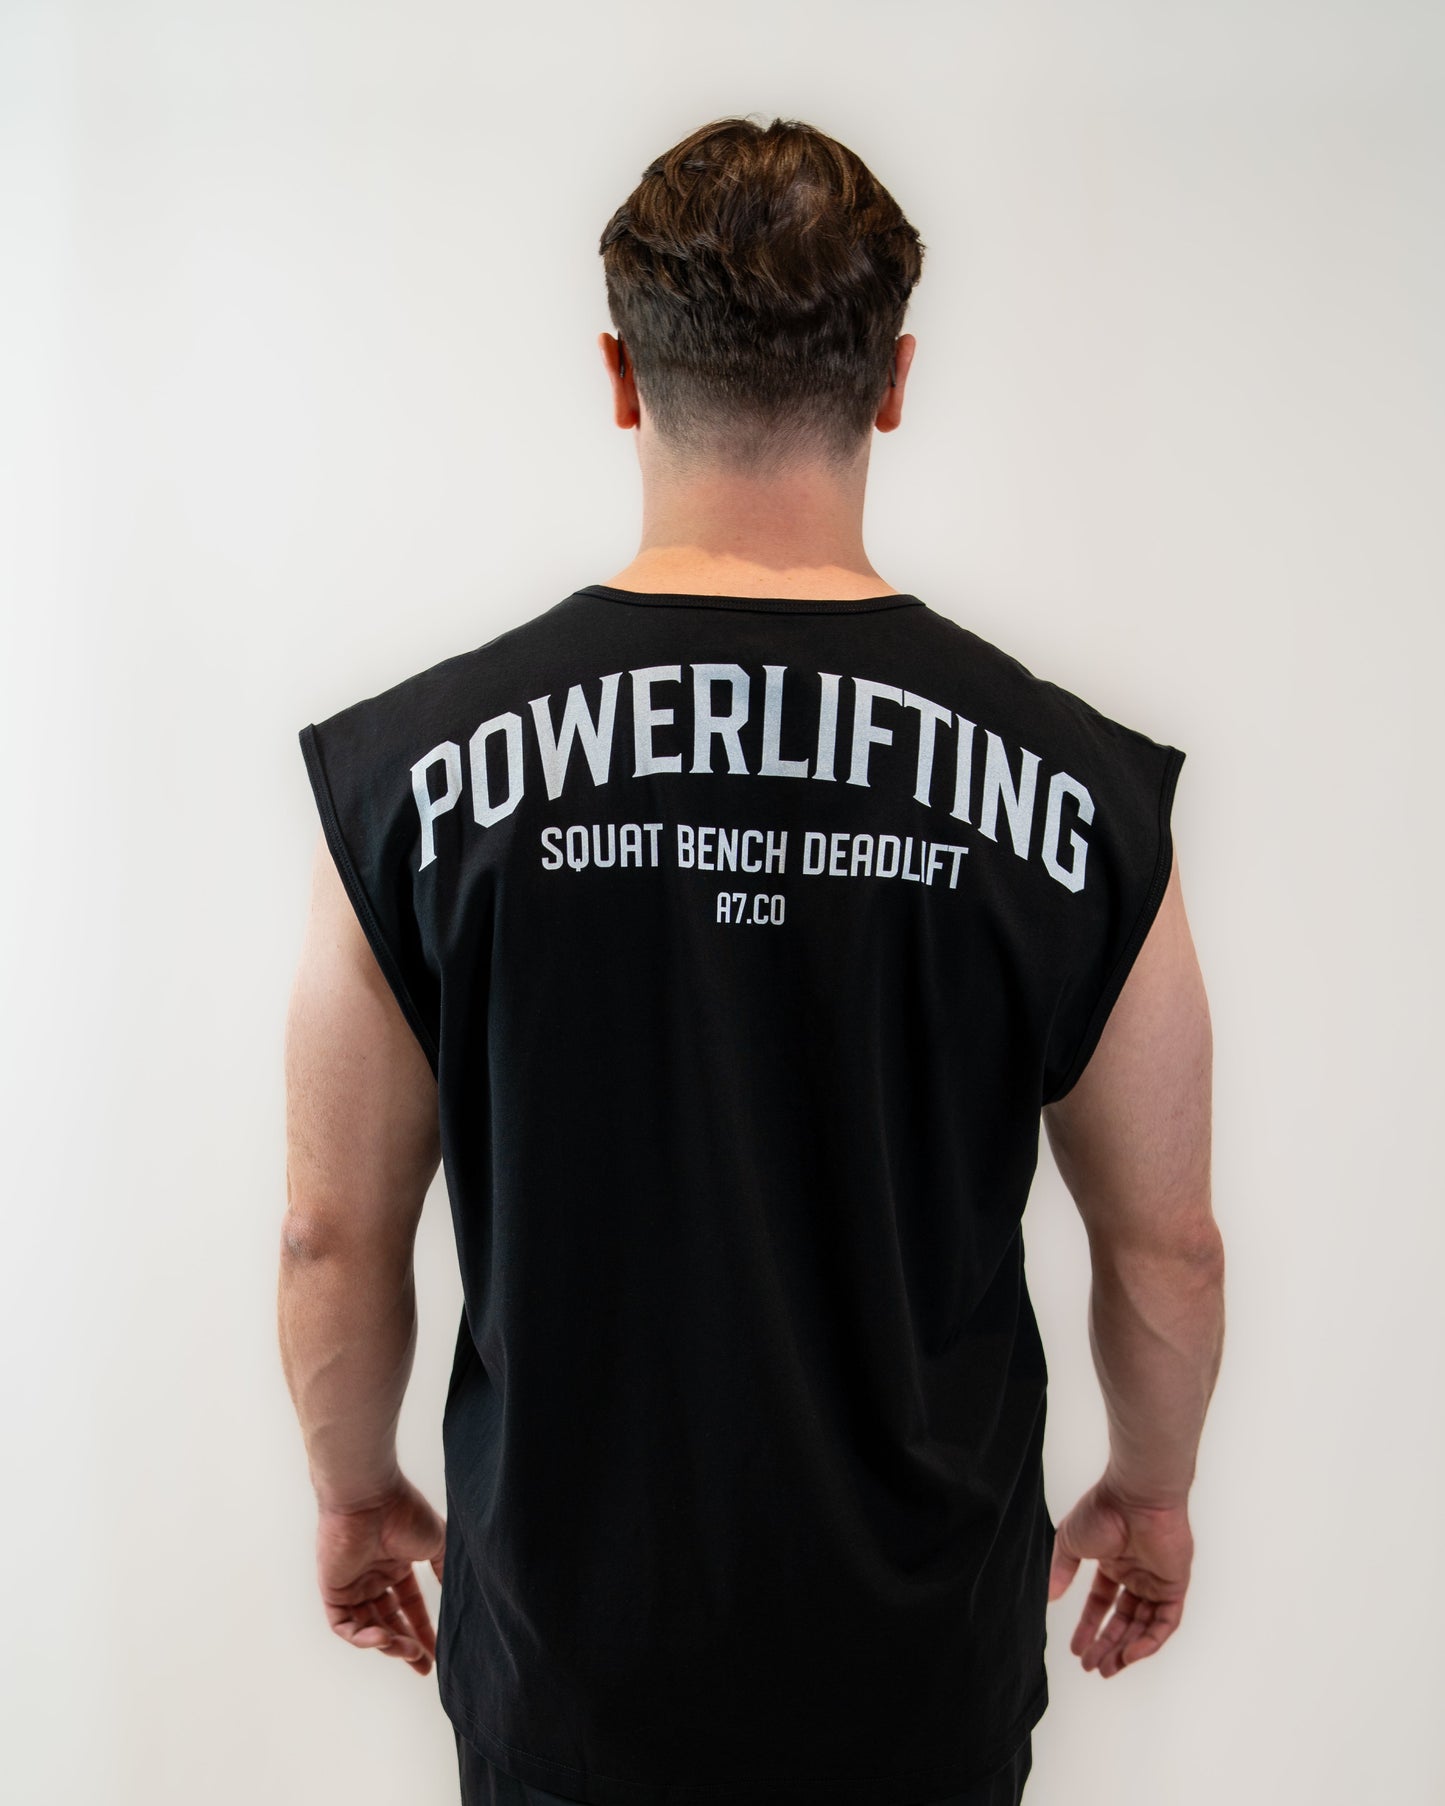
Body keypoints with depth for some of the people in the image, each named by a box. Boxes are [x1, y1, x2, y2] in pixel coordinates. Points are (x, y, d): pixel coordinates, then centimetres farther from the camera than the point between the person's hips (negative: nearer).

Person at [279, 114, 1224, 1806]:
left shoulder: (416, 768, -16)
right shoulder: (1076, 787, -15)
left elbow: (334, 1237, -7)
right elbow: (1166, 1246, -5)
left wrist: (353, 1490, 11)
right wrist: (1153, 1488, 14)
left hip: (564, 1663, 0)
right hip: (926, 1670, 1)